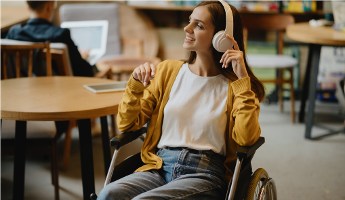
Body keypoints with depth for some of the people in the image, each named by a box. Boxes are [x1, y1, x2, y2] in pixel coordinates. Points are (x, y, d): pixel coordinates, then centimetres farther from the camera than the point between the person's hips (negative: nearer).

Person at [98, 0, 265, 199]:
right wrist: (135, 85, -4)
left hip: (204, 174, -3)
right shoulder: (168, 70, 15)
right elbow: (127, 124, 14)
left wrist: (242, 78, -10)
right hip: (160, 166, 3)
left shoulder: (233, 85, 6)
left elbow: (246, 138, -12)